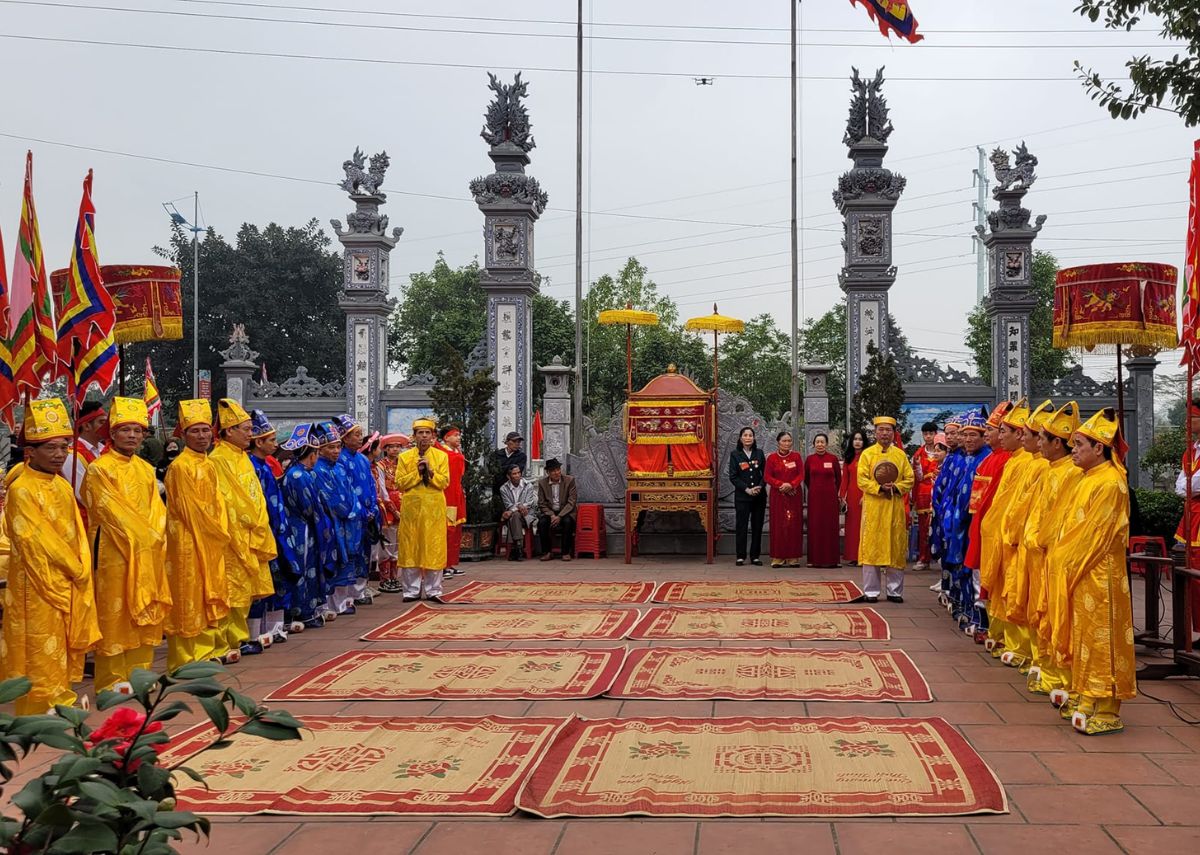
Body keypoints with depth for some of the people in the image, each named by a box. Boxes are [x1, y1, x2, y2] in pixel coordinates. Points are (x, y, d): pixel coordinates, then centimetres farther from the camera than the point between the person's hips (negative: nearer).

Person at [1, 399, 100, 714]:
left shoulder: (62, 486, 9)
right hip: (39, 584, -7)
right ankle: (40, 709, 9)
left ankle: (62, 698, 27)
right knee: (41, 650, 0)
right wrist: (75, 569, -12)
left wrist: (82, 568, -1)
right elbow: (36, 539, -17)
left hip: (71, 583, 7)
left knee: (66, 646, 15)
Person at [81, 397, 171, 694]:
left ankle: (139, 671, 19)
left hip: (147, 555, 6)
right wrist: (142, 536, -13)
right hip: (114, 552, -6)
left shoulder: (146, 469, 13)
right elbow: (111, 511, -13)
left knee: (145, 614, 9)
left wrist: (155, 536, -7)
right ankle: (111, 679, 5)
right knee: (114, 614, -2)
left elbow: (156, 508, 9)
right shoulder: (99, 469, -7)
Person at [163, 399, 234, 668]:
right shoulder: (180, 466, -14)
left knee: (210, 596, 14)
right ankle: (186, 658, 4)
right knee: (189, 598, -3)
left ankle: (212, 649, 25)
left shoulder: (208, 465, 12)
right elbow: (190, 508, -16)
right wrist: (218, 533, -10)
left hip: (212, 542, 8)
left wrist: (222, 531, 3)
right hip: (189, 542, -8)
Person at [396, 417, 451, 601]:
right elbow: (400, 483, -1)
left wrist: (430, 471, -14)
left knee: (434, 548, 0)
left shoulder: (441, 456, 6)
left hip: (434, 508, 0)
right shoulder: (404, 457, 6)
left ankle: (433, 591, 7)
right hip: (411, 507, 0)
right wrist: (417, 472, -11)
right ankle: (412, 591, 9)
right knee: (411, 548, 1)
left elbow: (444, 482, -1)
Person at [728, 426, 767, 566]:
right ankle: (741, 556, 5)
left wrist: (760, 487, -11)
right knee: (741, 526, -1)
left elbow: (765, 473, 6)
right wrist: (747, 489, -11)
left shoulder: (759, 453, 7)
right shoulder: (735, 454, 1)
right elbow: (733, 476, -3)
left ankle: (755, 556, 10)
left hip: (759, 496, 2)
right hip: (742, 496, -2)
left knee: (757, 526, 4)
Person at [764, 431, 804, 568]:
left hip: (794, 494, 1)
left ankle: (793, 557, 2)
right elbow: (767, 477, -2)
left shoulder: (796, 456, 6)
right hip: (778, 495, -1)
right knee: (778, 525, -2)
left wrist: (791, 485, -17)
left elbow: (801, 474, 0)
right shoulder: (772, 458, 3)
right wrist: (781, 485, -15)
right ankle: (778, 558, 0)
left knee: (794, 525, -1)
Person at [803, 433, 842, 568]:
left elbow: (839, 478, 10)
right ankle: (815, 559, 5)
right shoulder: (809, 459, 2)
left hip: (830, 496, -1)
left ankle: (830, 559, 5)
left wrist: (834, 491, 12)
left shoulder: (833, 458, -1)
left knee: (830, 525, 0)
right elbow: (806, 478, 15)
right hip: (814, 496, 1)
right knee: (815, 526, 1)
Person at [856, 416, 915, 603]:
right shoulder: (867, 454, 4)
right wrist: (879, 488, -18)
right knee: (872, 548, -2)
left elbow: (910, 479, 6)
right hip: (873, 508, -2)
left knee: (896, 548, 3)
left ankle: (895, 591, 11)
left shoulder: (901, 454, 10)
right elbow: (862, 481, -3)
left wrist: (896, 487, -12)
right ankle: (871, 591, 3)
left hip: (895, 509, 2)